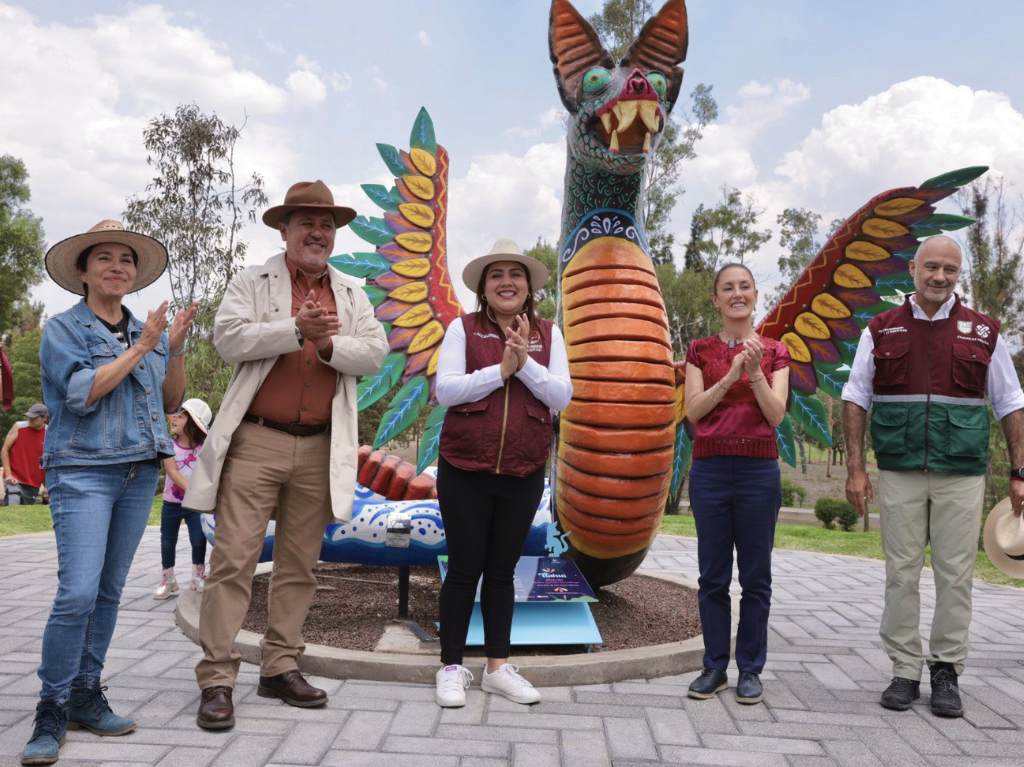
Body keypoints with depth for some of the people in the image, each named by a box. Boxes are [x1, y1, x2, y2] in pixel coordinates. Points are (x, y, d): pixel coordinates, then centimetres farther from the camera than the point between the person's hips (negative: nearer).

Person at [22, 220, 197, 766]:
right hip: (82, 471, -5)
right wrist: (141, 347, -13)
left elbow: (171, 401, 11)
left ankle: (85, 696, 18)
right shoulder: (63, 328, -1)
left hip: (139, 474, 5)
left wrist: (176, 349, -3)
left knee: (109, 591, 8)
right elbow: (81, 393, -14)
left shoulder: (149, 332, 13)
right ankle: (51, 711, 0)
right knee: (78, 593, -13)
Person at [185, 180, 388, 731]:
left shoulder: (351, 294, 15)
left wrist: (329, 343, -15)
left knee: (298, 565, 9)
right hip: (256, 442, -3)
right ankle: (217, 680, 2)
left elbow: (375, 354, 2)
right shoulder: (252, 282, 6)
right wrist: (297, 329, -19)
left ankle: (281, 669, 20)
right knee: (233, 560, -5)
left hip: (320, 449, 4)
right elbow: (228, 337, -10)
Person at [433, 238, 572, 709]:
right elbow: (445, 390, -10)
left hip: (523, 474, 3)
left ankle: (498, 666, 24)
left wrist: (525, 363, -16)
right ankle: (452, 667, 17)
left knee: (502, 570, 13)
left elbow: (561, 396, -3)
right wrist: (500, 370, -16)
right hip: (464, 470, -2)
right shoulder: (463, 328, 0)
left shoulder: (548, 335, 6)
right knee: (465, 569, 4)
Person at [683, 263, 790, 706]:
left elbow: (776, 415, -3)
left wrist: (756, 371, -15)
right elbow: (693, 411, -3)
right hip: (709, 469, 1)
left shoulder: (774, 352, 6)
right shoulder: (701, 351, 7)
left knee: (755, 575, 5)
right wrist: (730, 376, -14)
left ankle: (750, 669, 17)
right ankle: (714, 666, 18)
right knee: (713, 574, 6)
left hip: (758, 470, 0)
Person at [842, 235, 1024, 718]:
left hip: (961, 475, 0)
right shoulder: (881, 331, 6)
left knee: (955, 576, 4)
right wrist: (855, 469, -3)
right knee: (901, 574, 5)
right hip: (899, 474, 0)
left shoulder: (983, 333, 7)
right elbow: (855, 400, 4)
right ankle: (905, 670, 15)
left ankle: (947, 671, 17)